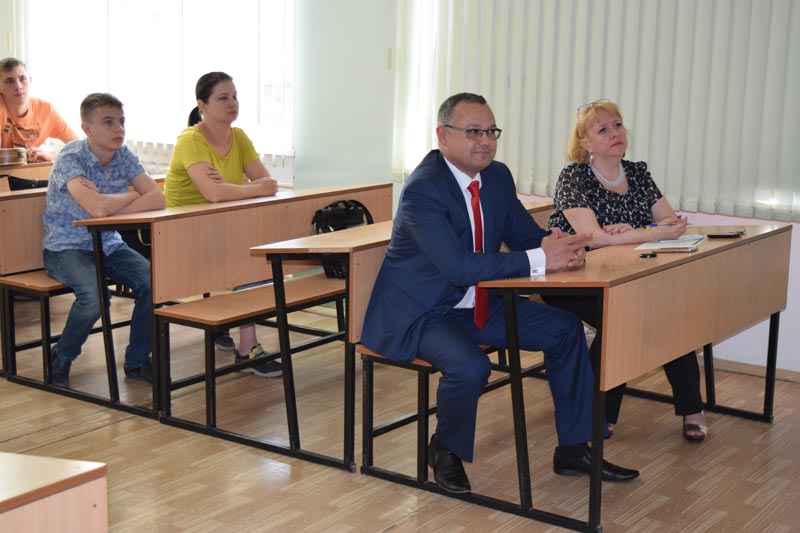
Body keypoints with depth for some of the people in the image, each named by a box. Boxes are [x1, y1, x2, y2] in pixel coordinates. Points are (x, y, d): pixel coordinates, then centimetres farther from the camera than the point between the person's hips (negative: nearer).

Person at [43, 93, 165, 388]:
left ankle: (137, 360, 3)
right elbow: (97, 208, -35)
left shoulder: (124, 156, -2)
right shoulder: (70, 158, -19)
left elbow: (158, 200, -14)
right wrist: (132, 196, -16)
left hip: (108, 244, 6)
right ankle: (60, 359, -2)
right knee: (93, 296, -32)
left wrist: (110, 204, -24)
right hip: (66, 248, -5)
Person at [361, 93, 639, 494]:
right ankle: (446, 451, -2)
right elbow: (457, 265, -34)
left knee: (565, 330, 3)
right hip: (420, 312, -9)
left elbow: (524, 235, 8)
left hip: (478, 304, 9)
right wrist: (539, 260, -34)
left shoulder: (497, 176, 1)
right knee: (469, 366, -34)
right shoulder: (422, 189, -25)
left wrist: (553, 246, -18)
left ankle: (573, 450, 14)